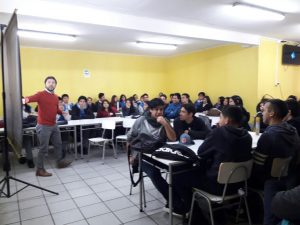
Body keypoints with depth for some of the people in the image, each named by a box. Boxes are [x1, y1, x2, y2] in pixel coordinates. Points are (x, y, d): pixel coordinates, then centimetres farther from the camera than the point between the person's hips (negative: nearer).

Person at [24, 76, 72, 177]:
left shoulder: (56, 97, 9)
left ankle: (60, 161, 40)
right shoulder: (41, 94, -13)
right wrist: (26, 99, -56)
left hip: (54, 125, 8)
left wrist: (62, 112, 5)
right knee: (44, 148, -1)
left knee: (58, 144, 21)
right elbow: (32, 98, -34)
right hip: (44, 126, -8)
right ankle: (40, 170, 13)